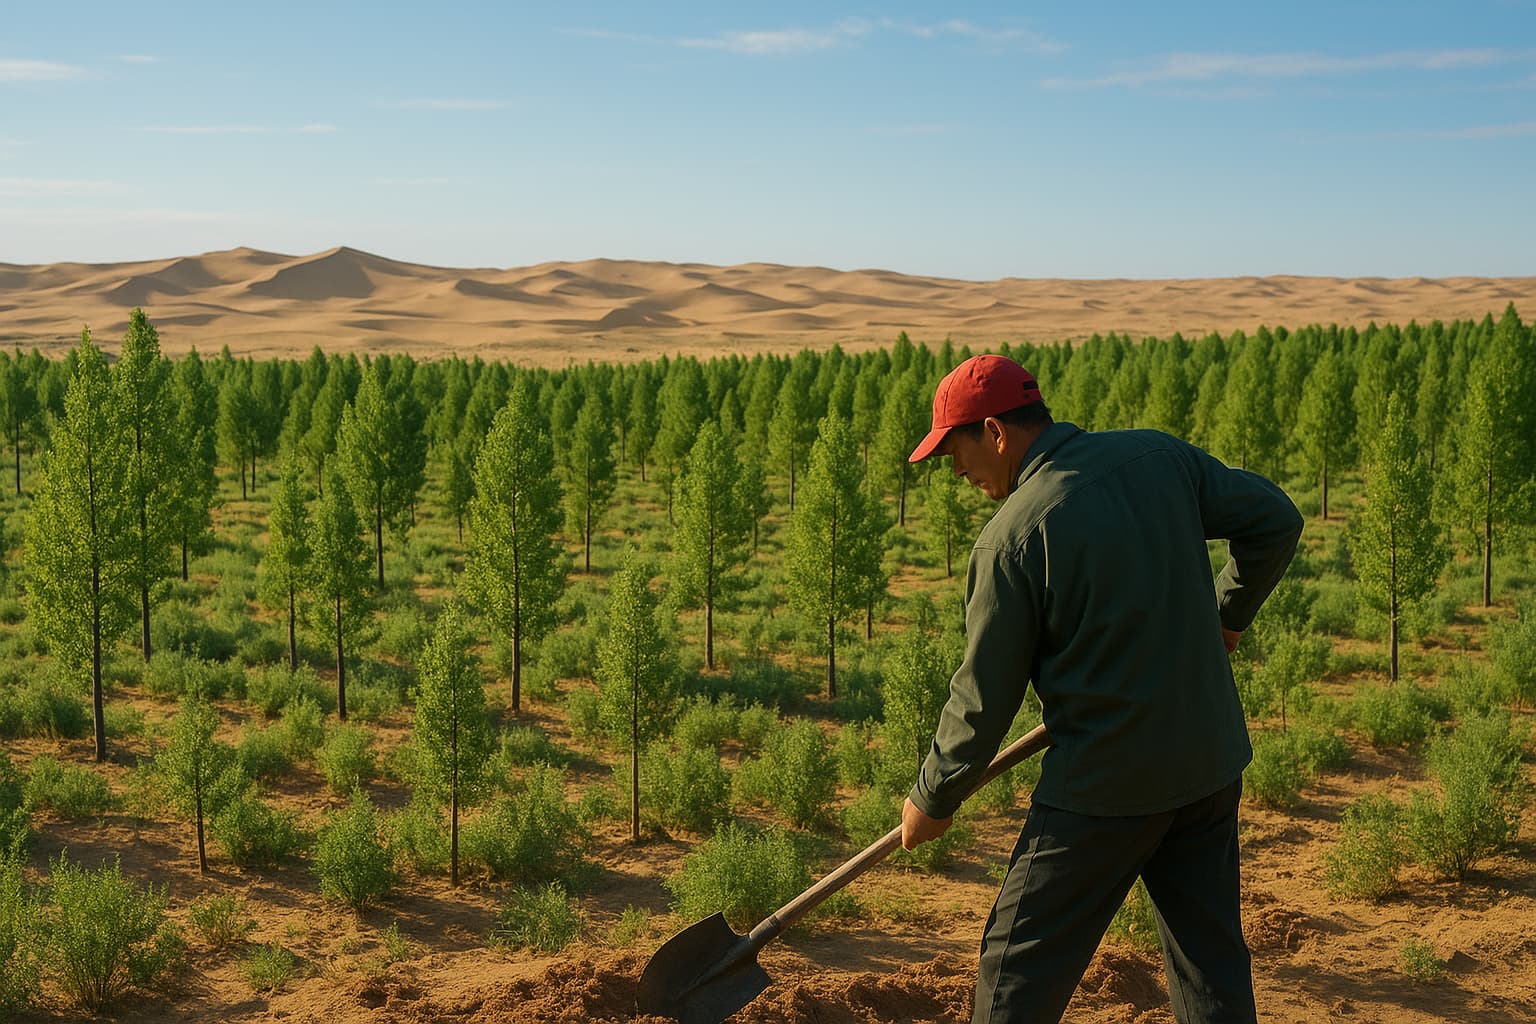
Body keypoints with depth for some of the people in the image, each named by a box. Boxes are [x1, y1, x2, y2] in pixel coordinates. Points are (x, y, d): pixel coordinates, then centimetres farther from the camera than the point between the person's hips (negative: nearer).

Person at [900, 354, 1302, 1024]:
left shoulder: (1012, 536, -16)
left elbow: (986, 696, -9)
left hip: (1103, 785, -6)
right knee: (1213, 959, 16)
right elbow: (1276, 520, 9)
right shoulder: (1161, 455, 0)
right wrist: (1226, 617, 23)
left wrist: (932, 802, 5)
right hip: (1211, 765, 6)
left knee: (1019, 969, 8)